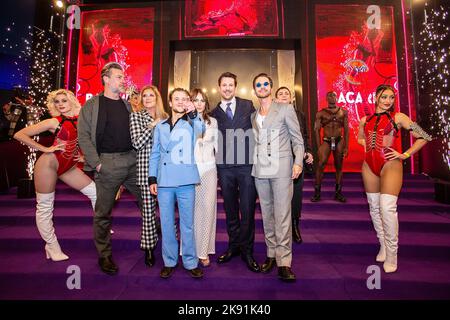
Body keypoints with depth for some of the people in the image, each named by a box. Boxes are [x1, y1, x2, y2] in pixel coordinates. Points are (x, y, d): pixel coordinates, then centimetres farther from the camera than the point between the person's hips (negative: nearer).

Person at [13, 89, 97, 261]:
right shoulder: (54, 122, -11)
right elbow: (19, 135, -9)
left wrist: (85, 155, 4)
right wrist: (45, 149, -13)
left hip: (68, 166, 5)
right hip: (49, 163, -5)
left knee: (95, 191, 2)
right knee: (45, 207, 2)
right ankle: (52, 247, 17)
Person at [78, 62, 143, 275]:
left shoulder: (127, 105, 15)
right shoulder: (91, 105, 0)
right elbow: (83, 136, -5)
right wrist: (96, 163, -11)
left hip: (132, 161, 5)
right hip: (108, 164, -4)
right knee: (103, 213, 4)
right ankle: (104, 256, 21)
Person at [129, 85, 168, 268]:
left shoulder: (165, 117, 13)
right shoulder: (136, 116, 5)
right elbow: (137, 144, -7)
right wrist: (152, 126, -10)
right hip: (146, 168, -2)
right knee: (148, 209, 3)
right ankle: (148, 248, 17)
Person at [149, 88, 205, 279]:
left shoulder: (192, 124, 7)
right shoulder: (160, 126, 13)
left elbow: (201, 130, -17)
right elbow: (155, 154, 12)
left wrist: (193, 113, -30)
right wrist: (152, 179, 6)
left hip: (186, 181, -2)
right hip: (164, 182, 2)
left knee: (187, 224, 4)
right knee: (166, 224, 9)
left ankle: (190, 262, 18)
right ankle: (169, 262, 23)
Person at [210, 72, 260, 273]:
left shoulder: (248, 105, 8)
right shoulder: (214, 112, 11)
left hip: (247, 165, -2)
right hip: (225, 166, 2)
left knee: (247, 209, 1)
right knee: (230, 209, 12)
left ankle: (246, 250, 16)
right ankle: (233, 245, 28)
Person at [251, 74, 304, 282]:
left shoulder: (285, 109, 5)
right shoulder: (253, 116, 17)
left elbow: (297, 139, 2)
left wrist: (298, 162, -9)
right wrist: (253, 163, 7)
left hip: (281, 169, -4)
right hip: (260, 170, 4)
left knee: (282, 214, -7)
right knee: (266, 214, 8)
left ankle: (284, 262, 0)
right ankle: (271, 254, 20)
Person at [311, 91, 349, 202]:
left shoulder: (343, 112, 10)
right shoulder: (321, 113, 3)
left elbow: (346, 130, 9)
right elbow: (316, 130, -1)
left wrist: (346, 146, 3)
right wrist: (319, 147, -8)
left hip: (339, 141, 3)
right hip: (326, 141, -2)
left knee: (339, 166, 7)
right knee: (321, 164, -20)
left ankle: (338, 193, 17)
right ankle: (317, 192, -11)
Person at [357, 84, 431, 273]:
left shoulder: (398, 117, 0)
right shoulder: (365, 120, 11)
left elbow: (424, 137, 1)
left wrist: (405, 155, -5)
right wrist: (366, 144, 9)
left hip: (390, 165, -5)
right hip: (369, 165, 5)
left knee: (387, 208, -14)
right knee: (374, 207, 9)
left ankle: (391, 255, 0)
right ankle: (383, 246, 25)